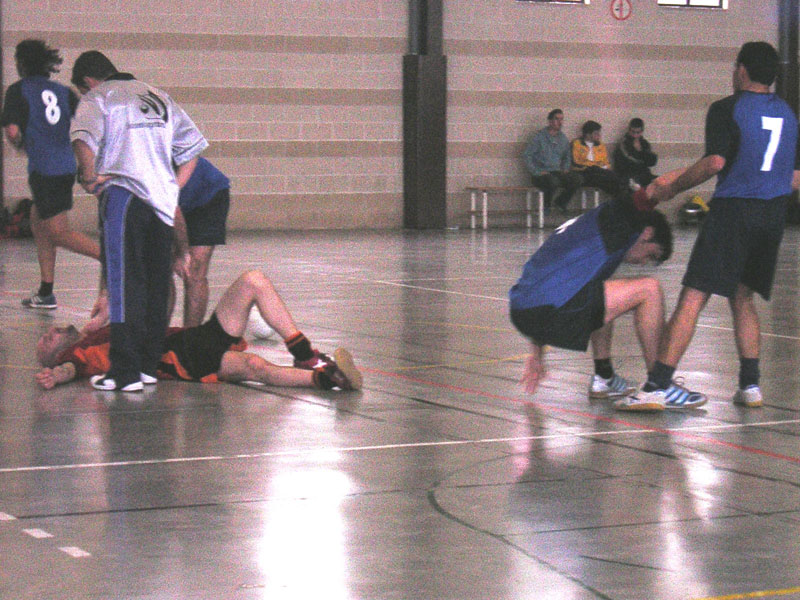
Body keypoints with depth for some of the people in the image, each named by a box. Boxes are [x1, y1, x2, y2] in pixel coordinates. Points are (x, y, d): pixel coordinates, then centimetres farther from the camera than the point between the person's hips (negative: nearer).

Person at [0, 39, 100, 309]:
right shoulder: (62, 91, 13)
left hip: (44, 169, -7)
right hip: (67, 166, 7)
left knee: (59, 233, -4)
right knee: (38, 223, 19)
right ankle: (45, 293, 19)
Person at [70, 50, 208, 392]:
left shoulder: (97, 98, 4)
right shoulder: (157, 96, 24)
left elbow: (83, 139, -18)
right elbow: (192, 145, 24)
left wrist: (90, 178, -5)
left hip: (123, 195, -6)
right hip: (163, 201, 6)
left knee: (124, 285, -6)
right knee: (156, 285, 12)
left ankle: (125, 372, -10)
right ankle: (149, 365, 17)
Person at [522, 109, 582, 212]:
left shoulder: (563, 138, 15)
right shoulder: (539, 136, -4)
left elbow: (567, 158, 29)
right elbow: (527, 155, -7)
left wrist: (565, 169, 9)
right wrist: (536, 172, -14)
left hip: (557, 172, 5)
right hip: (541, 173, -5)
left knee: (576, 178, -20)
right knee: (553, 181, -37)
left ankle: (560, 202, 2)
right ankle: (546, 206, -11)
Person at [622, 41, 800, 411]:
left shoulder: (727, 109, -5)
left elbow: (715, 162, -17)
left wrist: (670, 188, -9)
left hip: (733, 210, -6)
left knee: (693, 297, -9)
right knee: (742, 298, 19)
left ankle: (657, 386, -14)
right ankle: (750, 385, 14)